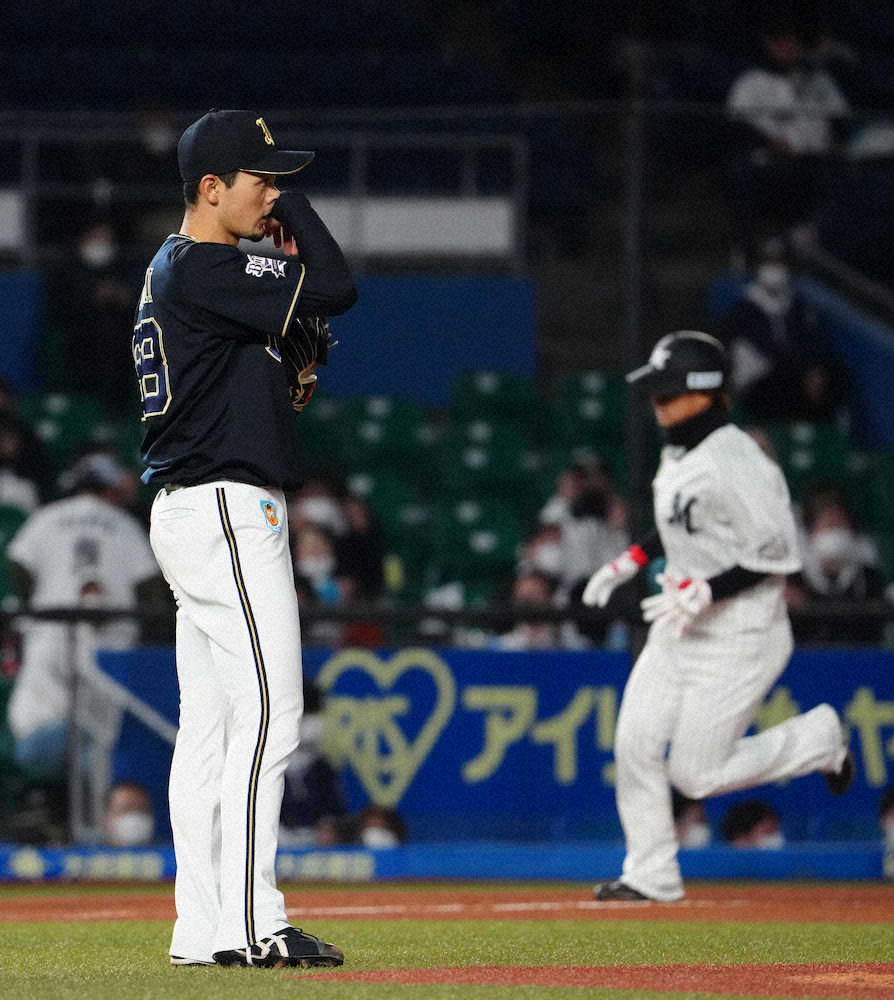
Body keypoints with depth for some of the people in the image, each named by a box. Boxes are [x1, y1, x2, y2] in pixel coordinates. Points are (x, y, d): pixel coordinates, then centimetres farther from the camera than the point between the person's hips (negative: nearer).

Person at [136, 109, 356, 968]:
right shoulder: (201, 269, -15)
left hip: (191, 512, 11)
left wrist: (287, 381, 5)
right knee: (267, 714, -12)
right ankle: (251, 924, -13)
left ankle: (202, 930, 9)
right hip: (227, 511, -11)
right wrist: (294, 212, -4)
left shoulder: (176, 269, 17)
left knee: (209, 724, 8)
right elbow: (336, 290, -19)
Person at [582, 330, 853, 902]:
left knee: (695, 774, -4)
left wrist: (705, 592, -25)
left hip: (738, 636, -9)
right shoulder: (679, 454, 6)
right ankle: (651, 876, 15)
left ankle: (819, 738, 15)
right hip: (678, 629, 9)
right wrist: (629, 563, 13)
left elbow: (780, 554, -22)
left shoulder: (735, 463, -23)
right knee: (635, 743, 3)